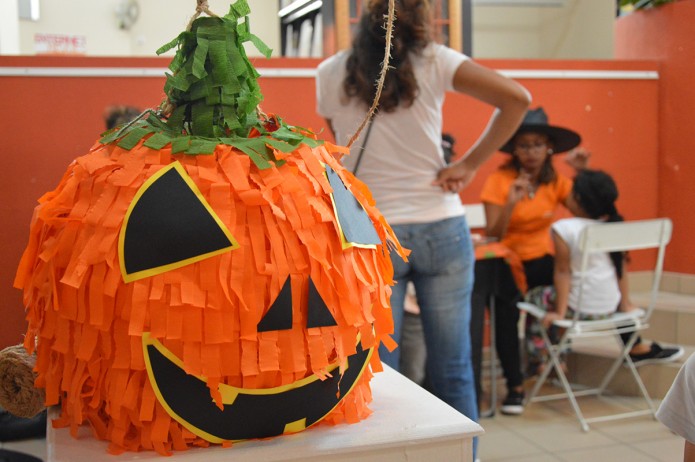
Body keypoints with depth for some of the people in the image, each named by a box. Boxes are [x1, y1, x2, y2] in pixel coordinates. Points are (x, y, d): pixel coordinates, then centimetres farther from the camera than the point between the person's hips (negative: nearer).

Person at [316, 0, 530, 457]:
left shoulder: (331, 74, 1)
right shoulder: (434, 61, -1)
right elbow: (517, 99, -5)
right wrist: (469, 165, -3)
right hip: (441, 228, 1)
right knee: (454, 369, 10)